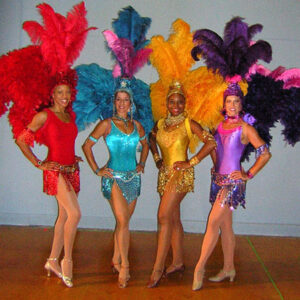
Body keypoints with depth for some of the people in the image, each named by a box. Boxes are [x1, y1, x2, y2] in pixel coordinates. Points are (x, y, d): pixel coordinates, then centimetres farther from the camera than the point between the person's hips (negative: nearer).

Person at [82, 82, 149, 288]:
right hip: (114, 178, -4)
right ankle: (124, 266, -1)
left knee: (123, 221, 10)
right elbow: (87, 145, 0)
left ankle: (116, 260, 25)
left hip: (133, 178, 5)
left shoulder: (136, 125, 9)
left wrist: (142, 164, 14)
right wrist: (97, 170, -4)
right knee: (123, 221, -10)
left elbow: (145, 145, 26)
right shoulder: (107, 124, -3)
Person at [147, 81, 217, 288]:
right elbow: (151, 139, 29)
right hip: (165, 174, 6)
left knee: (164, 217, -14)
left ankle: (158, 268, -10)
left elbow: (211, 142, -13)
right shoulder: (160, 124, 9)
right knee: (174, 219, 12)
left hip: (181, 174, -6)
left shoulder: (189, 124, -7)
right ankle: (178, 262, 23)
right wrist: (156, 158, 14)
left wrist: (191, 162, -13)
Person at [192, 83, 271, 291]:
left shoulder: (245, 128, -7)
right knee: (225, 226, 12)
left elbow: (265, 154, -9)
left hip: (233, 181, -6)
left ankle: (199, 268, -2)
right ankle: (229, 269, 22)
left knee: (213, 223, -11)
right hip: (219, 179, 6)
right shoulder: (220, 126, 10)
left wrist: (248, 175, -9)